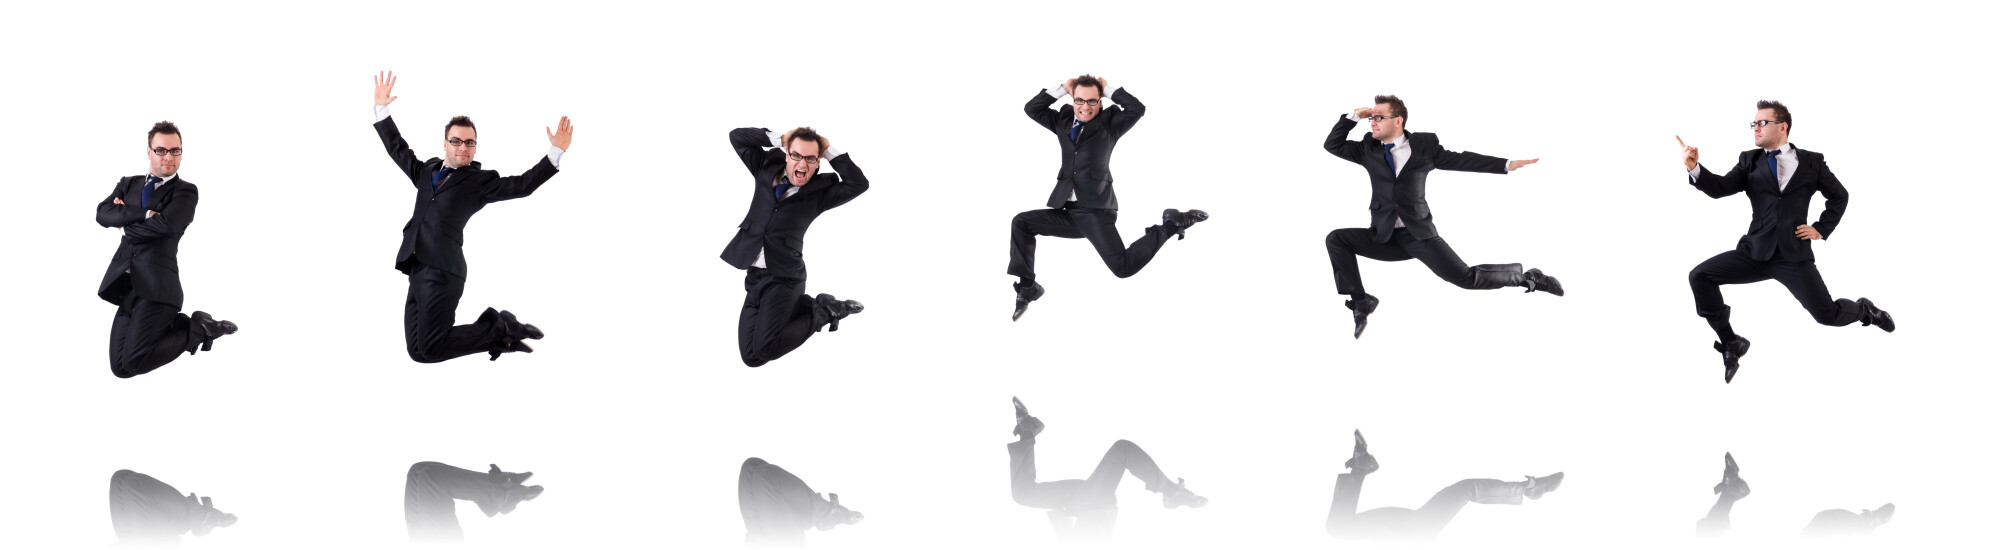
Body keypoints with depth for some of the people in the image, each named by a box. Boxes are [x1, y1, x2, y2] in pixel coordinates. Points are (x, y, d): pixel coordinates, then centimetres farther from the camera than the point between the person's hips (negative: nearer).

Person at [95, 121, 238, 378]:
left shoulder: (185, 192, 3)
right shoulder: (128, 185, 19)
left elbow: (166, 224, -15)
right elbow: (103, 214, 2)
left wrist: (126, 220, 0)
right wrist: (143, 214, -12)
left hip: (157, 286, -6)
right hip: (125, 285, 6)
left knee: (133, 362, -18)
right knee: (120, 367, -1)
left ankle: (198, 330, 4)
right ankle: (183, 324, 17)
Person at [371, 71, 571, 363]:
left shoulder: (480, 181, 7)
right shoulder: (427, 171, 23)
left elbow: (522, 185, -3)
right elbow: (398, 149, 34)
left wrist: (556, 152, -12)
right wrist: (381, 109, 31)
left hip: (442, 270, -7)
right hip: (417, 270, 7)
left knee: (430, 350, -17)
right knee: (417, 350, 0)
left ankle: (499, 329, 1)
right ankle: (496, 331, 11)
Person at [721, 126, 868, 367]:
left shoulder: (819, 191, -2)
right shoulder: (766, 169, 9)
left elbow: (859, 184, -15)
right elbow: (737, 137, 9)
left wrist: (830, 151, -9)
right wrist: (778, 140, 0)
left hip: (784, 279, -5)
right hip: (754, 275, 5)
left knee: (760, 352, -20)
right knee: (749, 355, 2)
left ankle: (820, 314, 3)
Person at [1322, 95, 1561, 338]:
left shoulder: (1424, 145, 0)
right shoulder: (1368, 149, 8)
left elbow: (1460, 160, 1)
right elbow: (1333, 145, 7)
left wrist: (1507, 164, -5)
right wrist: (1353, 117, -4)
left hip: (1419, 236, -3)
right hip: (1384, 237, 3)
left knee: (1465, 278, -11)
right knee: (1336, 239, -15)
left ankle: (1525, 276, 13)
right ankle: (1360, 301, -8)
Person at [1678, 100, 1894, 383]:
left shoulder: (1811, 162, 4)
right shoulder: (1749, 161, 6)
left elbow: (1839, 195, 15)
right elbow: (1721, 187, -8)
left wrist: (1822, 229, 4)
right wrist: (1695, 168, -26)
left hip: (1794, 255, -2)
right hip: (1756, 251, 2)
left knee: (1828, 315, -6)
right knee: (1700, 276, -17)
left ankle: (1863, 309, 33)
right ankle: (1731, 344, -2)